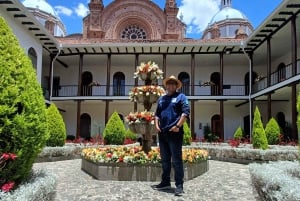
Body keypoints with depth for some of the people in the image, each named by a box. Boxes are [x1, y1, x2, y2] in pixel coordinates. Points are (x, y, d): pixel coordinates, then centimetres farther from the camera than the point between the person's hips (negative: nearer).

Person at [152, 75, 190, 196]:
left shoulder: (181, 97, 2)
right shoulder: (161, 99, 20)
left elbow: (186, 112, -9)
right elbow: (157, 114, 23)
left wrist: (178, 126, -17)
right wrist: (157, 125, 7)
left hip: (174, 133, -6)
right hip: (162, 133, 7)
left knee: (176, 160, -5)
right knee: (165, 160, 13)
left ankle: (179, 185, 1)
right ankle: (165, 182, 23)